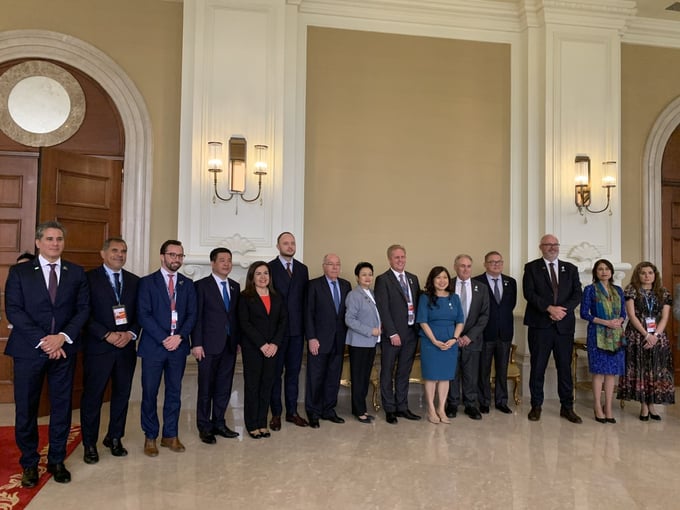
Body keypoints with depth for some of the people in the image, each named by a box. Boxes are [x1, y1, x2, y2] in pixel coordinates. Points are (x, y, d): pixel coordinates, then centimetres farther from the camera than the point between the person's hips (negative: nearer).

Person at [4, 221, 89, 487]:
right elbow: (13, 311, -6)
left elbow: (83, 309, 2)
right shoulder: (19, 272, 2)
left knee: (62, 406, 8)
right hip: (29, 350, -1)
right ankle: (29, 463, 25)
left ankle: (57, 461, 23)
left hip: (64, 350, 1)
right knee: (26, 408, 7)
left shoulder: (76, 273, 6)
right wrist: (42, 341, -14)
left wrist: (62, 337, -12)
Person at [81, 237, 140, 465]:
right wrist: (107, 335, -16)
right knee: (92, 395, 5)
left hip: (126, 347, 4)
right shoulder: (89, 278, -3)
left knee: (122, 394, 11)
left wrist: (130, 333, -8)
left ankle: (115, 438, 27)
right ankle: (90, 444, 20)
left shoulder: (134, 281, 10)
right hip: (98, 348, -4)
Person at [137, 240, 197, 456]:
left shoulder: (187, 284, 9)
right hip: (153, 346, -3)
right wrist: (164, 339, -15)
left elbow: (192, 315, 5)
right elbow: (143, 315, -8)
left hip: (178, 346, 3)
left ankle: (170, 435, 22)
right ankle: (150, 437, 20)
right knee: (150, 393, 5)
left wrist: (180, 337, -11)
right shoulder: (147, 282, -1)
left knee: (174, 392, 10)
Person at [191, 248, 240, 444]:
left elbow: (235, 315, 12)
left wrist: (237, 340, 8)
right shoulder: (201, 285, -5)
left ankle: (219, 423, 23)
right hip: (209, 345, -5)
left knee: (224, 387, 10)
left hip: (230, 345, 5)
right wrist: (196, 344, -12)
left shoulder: (235, 286, 11)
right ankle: (205, 427, 18)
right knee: (206, 388, 6)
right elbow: (197, 317, -8)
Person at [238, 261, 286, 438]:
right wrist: (262, 344, -14)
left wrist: (275, 343, -8)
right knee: (252, 386, 3)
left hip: (272, 348, 4)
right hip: (252, 348, -4)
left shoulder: (277, 297, 10)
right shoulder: (245, 297, -3)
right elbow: (244, 323, -10)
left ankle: (262, 423, 18)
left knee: (267, 385, 7)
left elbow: (283, 321, 5)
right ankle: (252, 425, 14)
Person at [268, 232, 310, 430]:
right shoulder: (269, 268, -4)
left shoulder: (302, 269, 9)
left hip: (297, 329, 4)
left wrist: (305, 325, 2)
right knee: (275, 372, 7)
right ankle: (276, 413, 19)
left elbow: (305, 298, 8)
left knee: (293, 372, 12)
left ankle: (292, 411, 23)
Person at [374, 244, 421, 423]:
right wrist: (392, 333, -15)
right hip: (392, 334, -5)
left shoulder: (413, 278, 12)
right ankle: (390, 409, 18)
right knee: (387, 374, 7)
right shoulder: (383, 280, -7)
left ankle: (402, 407, 25)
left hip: (411, 333, 6)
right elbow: (383, 309, -12)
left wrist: (419, 328, 4)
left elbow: (418, 303, 14)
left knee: (404, 373, 14)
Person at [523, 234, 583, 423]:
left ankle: (567, 407, 19)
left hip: (564, 324, 3)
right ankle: (536, 406, 16)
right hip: (540, 324, -2)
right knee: (537, 367, 4)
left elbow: (577, 294, 4)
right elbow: (529, 293, -8)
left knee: (565, 367, 8)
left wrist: (563, 309, -12)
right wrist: (549, 308, -17)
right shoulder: (531, 267, 3)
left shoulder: (570, 269, 12)